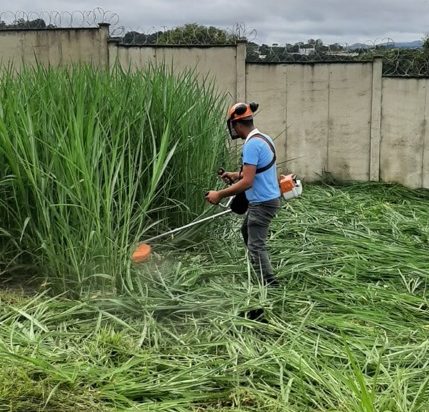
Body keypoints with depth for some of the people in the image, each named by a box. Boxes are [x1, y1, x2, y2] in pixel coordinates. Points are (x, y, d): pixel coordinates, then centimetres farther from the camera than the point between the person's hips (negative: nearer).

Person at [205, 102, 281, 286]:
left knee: (256, 246, -5)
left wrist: (219, 195, -21)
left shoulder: (252, 145, -24)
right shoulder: (263, 138, 7)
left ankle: (271, 285, -4)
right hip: (267, 198, 10)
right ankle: (264, 272, 35)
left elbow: (247, 183, -28)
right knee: (247, 230, 27)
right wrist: (236, 175, 15)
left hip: (262, 202, -10)